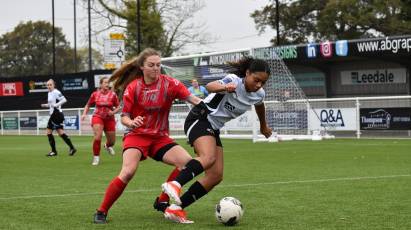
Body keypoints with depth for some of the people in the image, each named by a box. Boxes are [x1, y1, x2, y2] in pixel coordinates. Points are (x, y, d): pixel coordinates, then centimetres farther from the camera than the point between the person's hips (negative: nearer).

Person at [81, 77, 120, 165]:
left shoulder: (113, 94, -5)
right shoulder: (95, 94, -2)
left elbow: (118, 107, 2)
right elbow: (88, 105, 12)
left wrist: (113, 112, -17)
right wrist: (84, 114, -2)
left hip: (109, 119, 1)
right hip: (98, 117, -1)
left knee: (112, 141, 11)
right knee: (97, 137, -23)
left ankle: (108, 146, 52)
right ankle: (96, 157, -6)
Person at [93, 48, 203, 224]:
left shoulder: (169, 84, -5)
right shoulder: (132, 88, -8)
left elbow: (191, 98, -14)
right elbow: (124, 117, -5)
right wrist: (132, 123, -27)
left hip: (160, 138, 3)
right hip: (136, 136, -3)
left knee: (187, 163, -16)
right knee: (128, 172, -26)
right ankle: (101, 212, -12)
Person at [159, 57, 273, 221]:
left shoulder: (259, 94, 2)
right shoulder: (234, 81, -20)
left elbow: (260, 106, 28)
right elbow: (210, 86, -39)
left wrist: (264, 126, 43)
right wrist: (224, 87, -61)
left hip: (214, 129, 8)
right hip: (199, 119, -8)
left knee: (216, 176, -2)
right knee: (208, 158, -36)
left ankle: (176, 208, -2)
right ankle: (174, 184, -41)